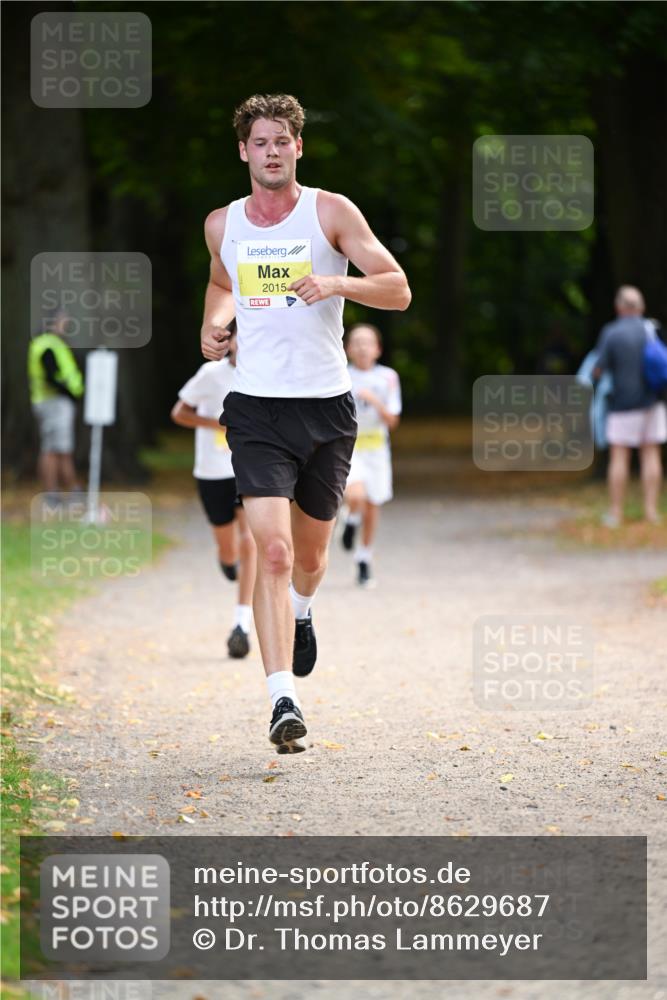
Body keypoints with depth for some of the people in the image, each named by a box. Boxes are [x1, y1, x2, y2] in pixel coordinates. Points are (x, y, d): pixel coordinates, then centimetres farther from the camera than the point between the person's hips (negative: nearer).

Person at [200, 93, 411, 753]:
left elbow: (398, 290, -5)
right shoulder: (222, 224, 7)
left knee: (310, 554, 16)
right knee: (272, 551, -17)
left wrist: (337, 283, -22)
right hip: (257, 408, 0)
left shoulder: (331, 212, -2)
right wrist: (213, 324, 9)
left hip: (327, 407, 0)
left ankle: (301, 611, 53)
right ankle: (284, 702, -20)